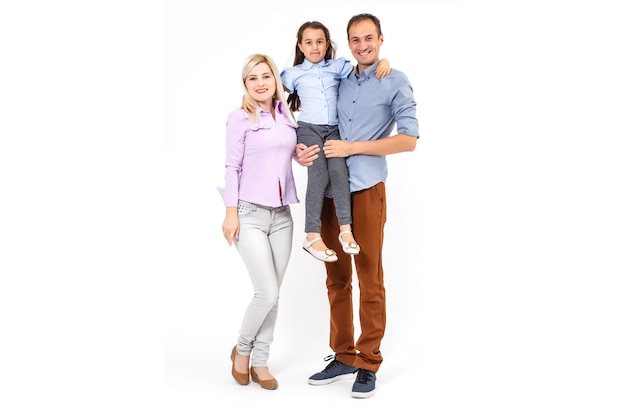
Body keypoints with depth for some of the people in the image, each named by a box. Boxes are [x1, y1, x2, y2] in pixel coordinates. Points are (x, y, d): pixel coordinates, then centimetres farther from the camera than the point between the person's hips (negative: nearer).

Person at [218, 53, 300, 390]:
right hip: (250, 214, -5)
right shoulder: (240, 118, -3)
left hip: (282, 215, 5)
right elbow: (232, 168, -5)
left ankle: (260, 362, 21)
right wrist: (231, 212, -10)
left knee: (274, 295, 7)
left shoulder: (288, 116, 10)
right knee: (267, 293, -9)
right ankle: (242, 349, 18)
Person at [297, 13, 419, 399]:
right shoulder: (340, 81, 15)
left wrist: (352, 148, -13)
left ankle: (368, 365, 12)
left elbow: (409, 139, -9)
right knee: (337, 279, 10)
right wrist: (302, 149, 0)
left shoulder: (395, 82, 0)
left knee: (370, 280, 1)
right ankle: (342, 358, 22)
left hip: (367, 192, -5)